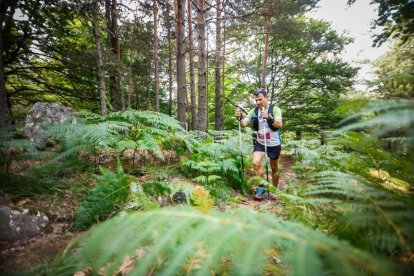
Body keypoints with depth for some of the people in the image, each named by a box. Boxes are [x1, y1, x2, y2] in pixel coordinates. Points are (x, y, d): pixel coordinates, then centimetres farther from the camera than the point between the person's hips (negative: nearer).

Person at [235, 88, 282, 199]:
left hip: (274, 143, -2)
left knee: (274, 168, 12)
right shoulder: (254, 111, -4)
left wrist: (269, 118, -43)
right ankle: (261, 187, 4)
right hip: (260, 143, 2)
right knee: (256, 163, -16)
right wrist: (239, 117, -34)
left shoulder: (275, 109, -13)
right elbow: (244, 124, -13)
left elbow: (279, 125, -26)